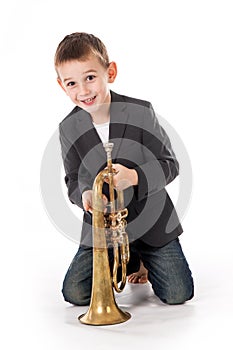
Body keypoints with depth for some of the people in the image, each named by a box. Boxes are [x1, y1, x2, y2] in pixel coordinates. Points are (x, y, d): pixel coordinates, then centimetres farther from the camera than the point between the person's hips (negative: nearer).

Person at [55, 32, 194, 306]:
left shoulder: (141, 112, -13)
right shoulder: (69, 128, -5)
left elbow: (169, 165, -12)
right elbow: (73, 180, 0)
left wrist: (134, 176, -31)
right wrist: (84, 194, -23)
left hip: (150, 220, -2)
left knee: (177, 294, -7)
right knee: (74, 293, -6)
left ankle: (146, 259, 28)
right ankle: (133, 261, 21)